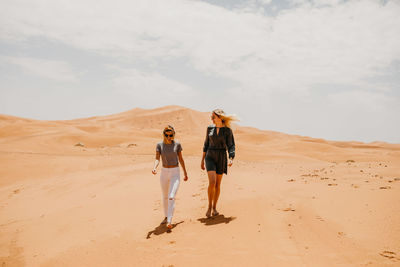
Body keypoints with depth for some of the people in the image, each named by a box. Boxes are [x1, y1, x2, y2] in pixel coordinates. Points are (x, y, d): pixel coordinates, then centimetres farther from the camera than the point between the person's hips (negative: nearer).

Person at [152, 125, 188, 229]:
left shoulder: (177, 144, -5)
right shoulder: (159, 145, -4)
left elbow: (180, 158, 5)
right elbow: (157, 159, -14)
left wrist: (185, 172, 11)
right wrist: (154, 168, -35)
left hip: (175, 173, -2)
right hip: (164, 173, 3)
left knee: (171, 197, -16)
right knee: (165, 197, 17)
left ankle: (169, 221, -18)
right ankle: (166, 217, 35)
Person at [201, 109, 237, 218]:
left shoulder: (227, 130, -3)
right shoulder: (210, 128, 4)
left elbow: (231, 146, -5)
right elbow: (206, 144, 11)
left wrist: (231, 159, -22)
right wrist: (202, 159, 11)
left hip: (221, 158, -1)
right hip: (210, 157, 1)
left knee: (218, 184, 6)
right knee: (212, 182, -16)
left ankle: (214, 207, 22)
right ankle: (209, 206, 1)